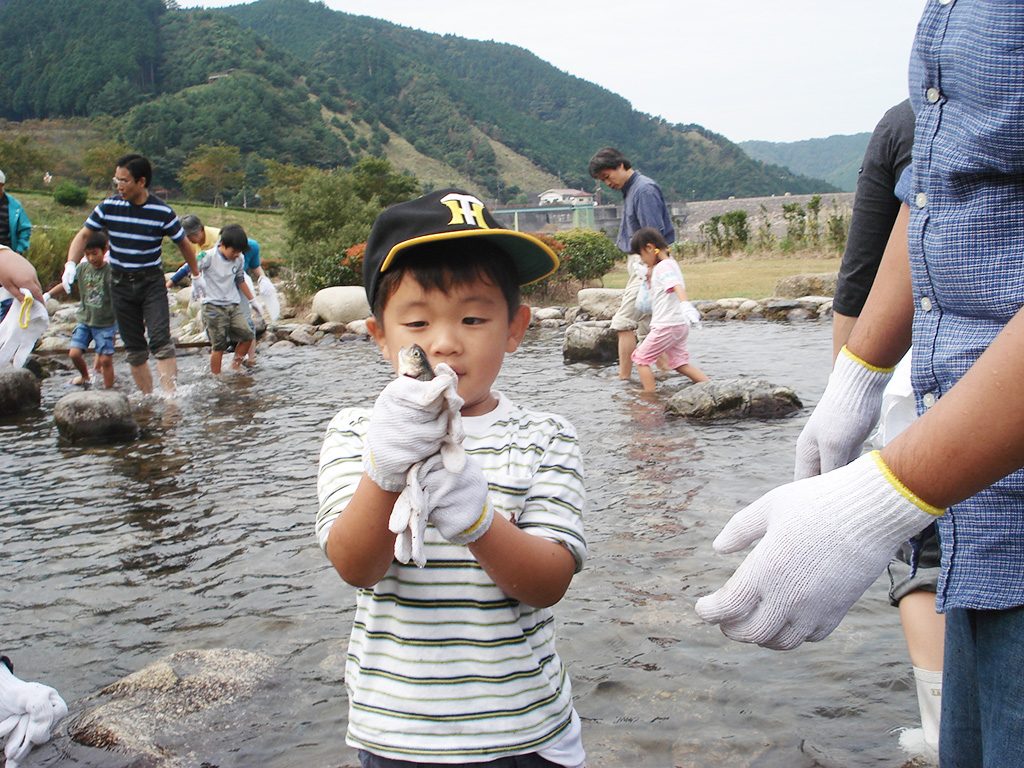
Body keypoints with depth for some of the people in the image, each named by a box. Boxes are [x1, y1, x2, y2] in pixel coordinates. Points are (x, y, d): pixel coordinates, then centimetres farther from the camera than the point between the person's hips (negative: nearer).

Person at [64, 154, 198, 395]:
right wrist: (71, 264, -12)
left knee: (160, 340, -17)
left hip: (152, 282, -3)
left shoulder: (162, 212, -11)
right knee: (134, 348, 5)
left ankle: (170, 395, -21)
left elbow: (183, 243, 3)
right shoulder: (109, 206, -5)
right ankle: (148, 397, 14)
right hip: (121, 283, 3)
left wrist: (196, 275, 11)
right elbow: (83, 235, 4)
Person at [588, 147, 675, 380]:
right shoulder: (630, 190, 15)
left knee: (624, 322, -11)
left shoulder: (645, 190, -14)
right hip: (639, 265, 10)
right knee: (645, 323, 12)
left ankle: (623, 378, -8)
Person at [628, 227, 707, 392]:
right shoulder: (670, 263, 15)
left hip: (666, 325, -10)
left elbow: (677, 286, -36)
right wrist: (649, 276, 20)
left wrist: (685, 304, -50)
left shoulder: (663, 267, -15)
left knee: (641, 358, 1)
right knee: (680, 363, 14)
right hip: (680, 325, 10)